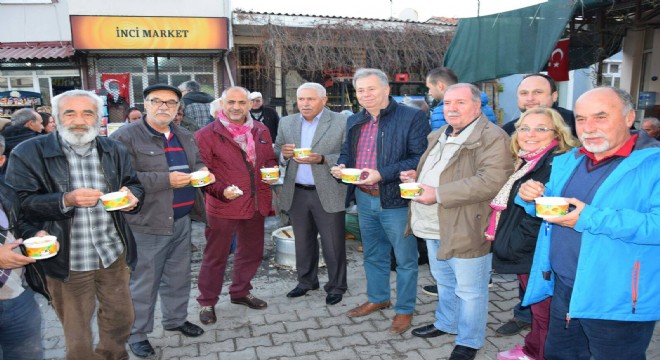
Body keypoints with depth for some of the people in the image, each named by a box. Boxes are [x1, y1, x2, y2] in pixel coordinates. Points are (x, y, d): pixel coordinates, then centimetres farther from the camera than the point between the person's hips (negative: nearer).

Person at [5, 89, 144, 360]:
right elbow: (18, 203, -12)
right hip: (68, 262, -4)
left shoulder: (114, 150, 5)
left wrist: (132, 196, -12)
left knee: (121, 318, 20)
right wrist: (66, 201, -27)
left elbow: (134, 185, 12)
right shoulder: (28, 154, -8)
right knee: (77, 334, 13)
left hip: (115, 255, 4)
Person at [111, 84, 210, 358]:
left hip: (182, 220, 7)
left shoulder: (184, 136, 12)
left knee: (178, 276, 19)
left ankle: (176, 319, 38)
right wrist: (166, 180, -23)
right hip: (147, 222, -6)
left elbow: (197, 162, 23)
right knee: (143, 282, 5)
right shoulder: (125, 137, -11)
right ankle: (137, 334, 23)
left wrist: (201, 171, -2)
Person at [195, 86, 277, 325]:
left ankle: (240, 292, 39)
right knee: (215, 256, 7)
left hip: (255, 204, 6)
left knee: (252, 252, 18)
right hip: (222, 206, -5)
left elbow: (269, 159, 20)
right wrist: (221, 191, -23)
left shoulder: (261, 131, 8)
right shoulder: (207, 135, -8)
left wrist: (271, 171, -2)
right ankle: (207, 302, 25)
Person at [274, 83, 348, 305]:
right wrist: (284, 154, -13)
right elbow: (276, 154, 10)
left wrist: (322, 159, -24)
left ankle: (336, 286, 23)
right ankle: (306, 281, 35)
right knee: (303, 242, 18)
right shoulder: (286, 123, 7)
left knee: (333, 244, 6)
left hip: (328, 194, -4)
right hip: (296, 193, 4)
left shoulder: (341, 123, -7)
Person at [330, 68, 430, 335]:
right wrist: (341, 166, -2)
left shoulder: (412, 117, -11)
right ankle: (377, 298, 40)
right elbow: (346, 152, 22)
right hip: (364, 200, 7)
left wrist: (382, 174, -26)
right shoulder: (354, 122, 10)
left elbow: (419, 158, -18)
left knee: (405, 258, 7)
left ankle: (405, 309, 24)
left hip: (396, 201, -6)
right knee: (373, 255, 21)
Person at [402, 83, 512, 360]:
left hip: (466, 229, -8)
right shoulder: (439, 136, 13)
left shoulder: (492, 137, -17)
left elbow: (491, 181, -28)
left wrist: (438, 194, -29)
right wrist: (418, 176, 2)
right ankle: (446, 323, 45)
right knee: (444, 282, 25)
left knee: (469, 290, 8)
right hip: (435, 227, 9)